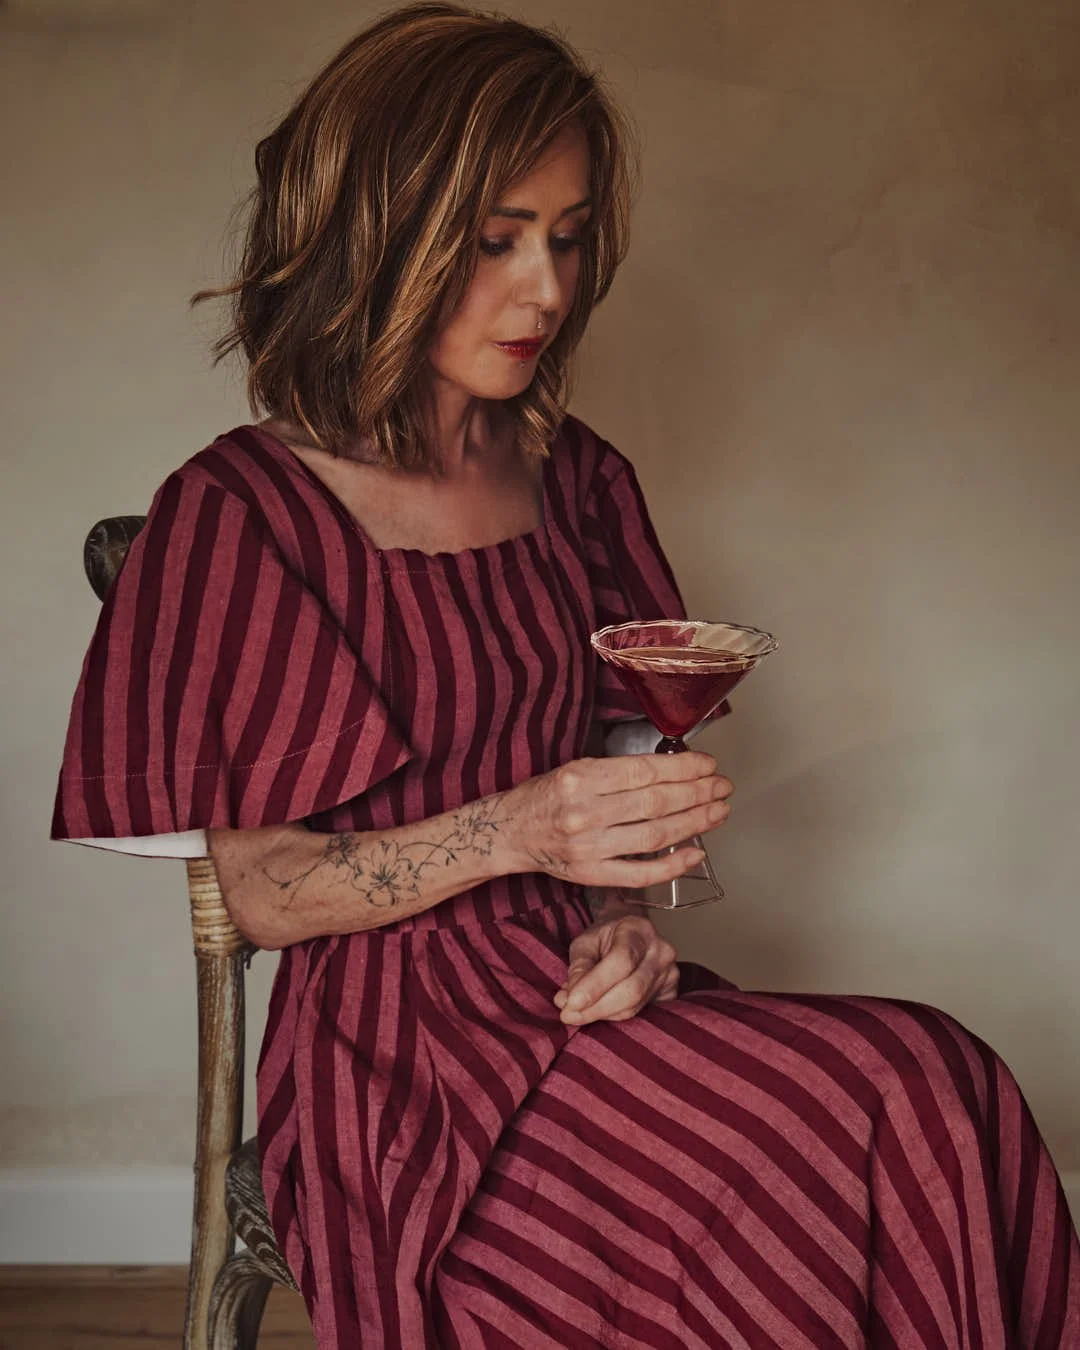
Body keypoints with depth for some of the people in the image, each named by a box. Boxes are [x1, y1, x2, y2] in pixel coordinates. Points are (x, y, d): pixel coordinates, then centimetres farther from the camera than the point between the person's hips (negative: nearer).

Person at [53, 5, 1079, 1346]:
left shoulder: (573, 480, 11)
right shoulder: (236, 515, -9)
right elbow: (224, 887, -10)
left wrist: (620, 910, -3)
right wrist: (509, 833, -23)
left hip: (576, 993, 6)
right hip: (404, 1065, -5)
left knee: (934, 1106, -22)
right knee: (911, 1101, -25)